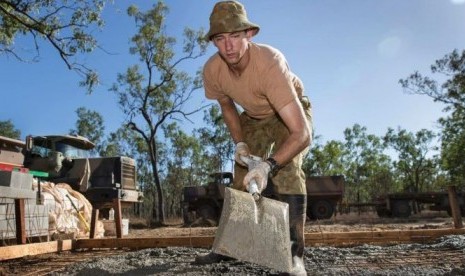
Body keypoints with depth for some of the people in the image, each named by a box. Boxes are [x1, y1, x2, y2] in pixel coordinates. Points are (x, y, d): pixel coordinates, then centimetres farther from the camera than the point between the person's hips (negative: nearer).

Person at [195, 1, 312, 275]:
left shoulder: (270, 62, -42)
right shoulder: (212, 70, -25)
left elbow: (302, 133, -48)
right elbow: (227, 106, -1)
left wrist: (268, 165, -61)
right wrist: (240, 143, -13)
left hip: (292, 111, -4)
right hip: (254, 116, 5)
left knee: (287, 169, -28)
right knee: (242, 175, 3)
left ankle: (294, 253, -22)